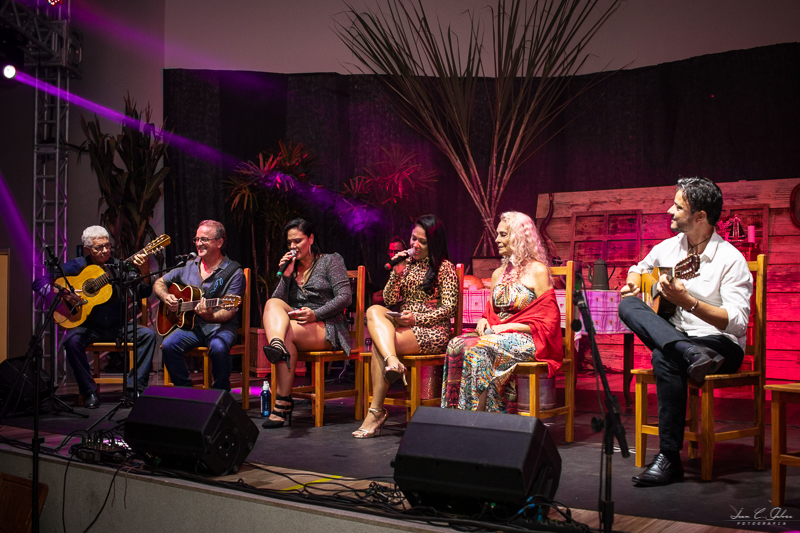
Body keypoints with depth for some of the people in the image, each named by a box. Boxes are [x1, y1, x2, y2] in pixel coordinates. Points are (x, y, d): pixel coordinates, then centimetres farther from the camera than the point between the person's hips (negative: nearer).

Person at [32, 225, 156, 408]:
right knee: (72, 340, -32)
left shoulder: (118, 267, 4)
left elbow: (143, 293, -5)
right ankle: (90, 392, -15)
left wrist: (144, 271, -23)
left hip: (118, 327, 2)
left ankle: (135, 388, -16)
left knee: (148, 334, -20)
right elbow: (39, 282, -4)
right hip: (88, 327, -2)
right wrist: (62, 293, -21)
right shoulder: (77, 266, 0)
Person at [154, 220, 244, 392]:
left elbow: (229, 312, -12)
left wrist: (211, 317, -33)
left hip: (220, 326, -4)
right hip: (191, 323, 4)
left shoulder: (234, 272, -4)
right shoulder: (188, 266, 12)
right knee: (168, 346, -25)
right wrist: (166, 297, 0)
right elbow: (159, 283, 23)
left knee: (218, 348, -36)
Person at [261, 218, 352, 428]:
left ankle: (283, 401, -31)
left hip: (327, 329, -4)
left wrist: (315, 314, -16)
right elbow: (279, 301, 12)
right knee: (272, 304, -25)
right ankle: (277, 344, -58)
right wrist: (286, 275, -1)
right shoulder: (291, 267, 23)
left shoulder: (331, 261, 8)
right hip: (294, 326, 4)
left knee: (287, 333, -33)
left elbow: (345, 297, -5)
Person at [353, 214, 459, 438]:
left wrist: (416, 318, -16)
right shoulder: (406, 264, 18)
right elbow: (389, 300, 10)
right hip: (402, 325, 6)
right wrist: (396, 272, -3)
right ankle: (392, 362, -44)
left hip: (432, 331, -5)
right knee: (374, 310, -25)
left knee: (378, 342, -27)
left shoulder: (445, 268, 2)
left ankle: (377, 412, -21)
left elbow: (449, 308, -5)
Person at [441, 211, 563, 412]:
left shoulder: (537, 271, -2)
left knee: (479, 349, -34)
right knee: (456, 345, -24)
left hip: (527, 340, -6)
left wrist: (507, 326, -14)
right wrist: (483, 321, 1)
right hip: (495, 335, 6)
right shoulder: (498, 273, 21)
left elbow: (547, 320, -7)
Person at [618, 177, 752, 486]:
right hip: (676, 335, 6)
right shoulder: (669, 247, 8)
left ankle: (670, 458, -31)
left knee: (665, 357, -37)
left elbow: (738, 322, -20)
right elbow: (640, 267, 28)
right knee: (628, 306, -18)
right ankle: (691, 355, -39)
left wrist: (688, 302, -32)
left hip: (721, 344, -6)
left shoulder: (730, 259, -12)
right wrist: (633, 284, 3)